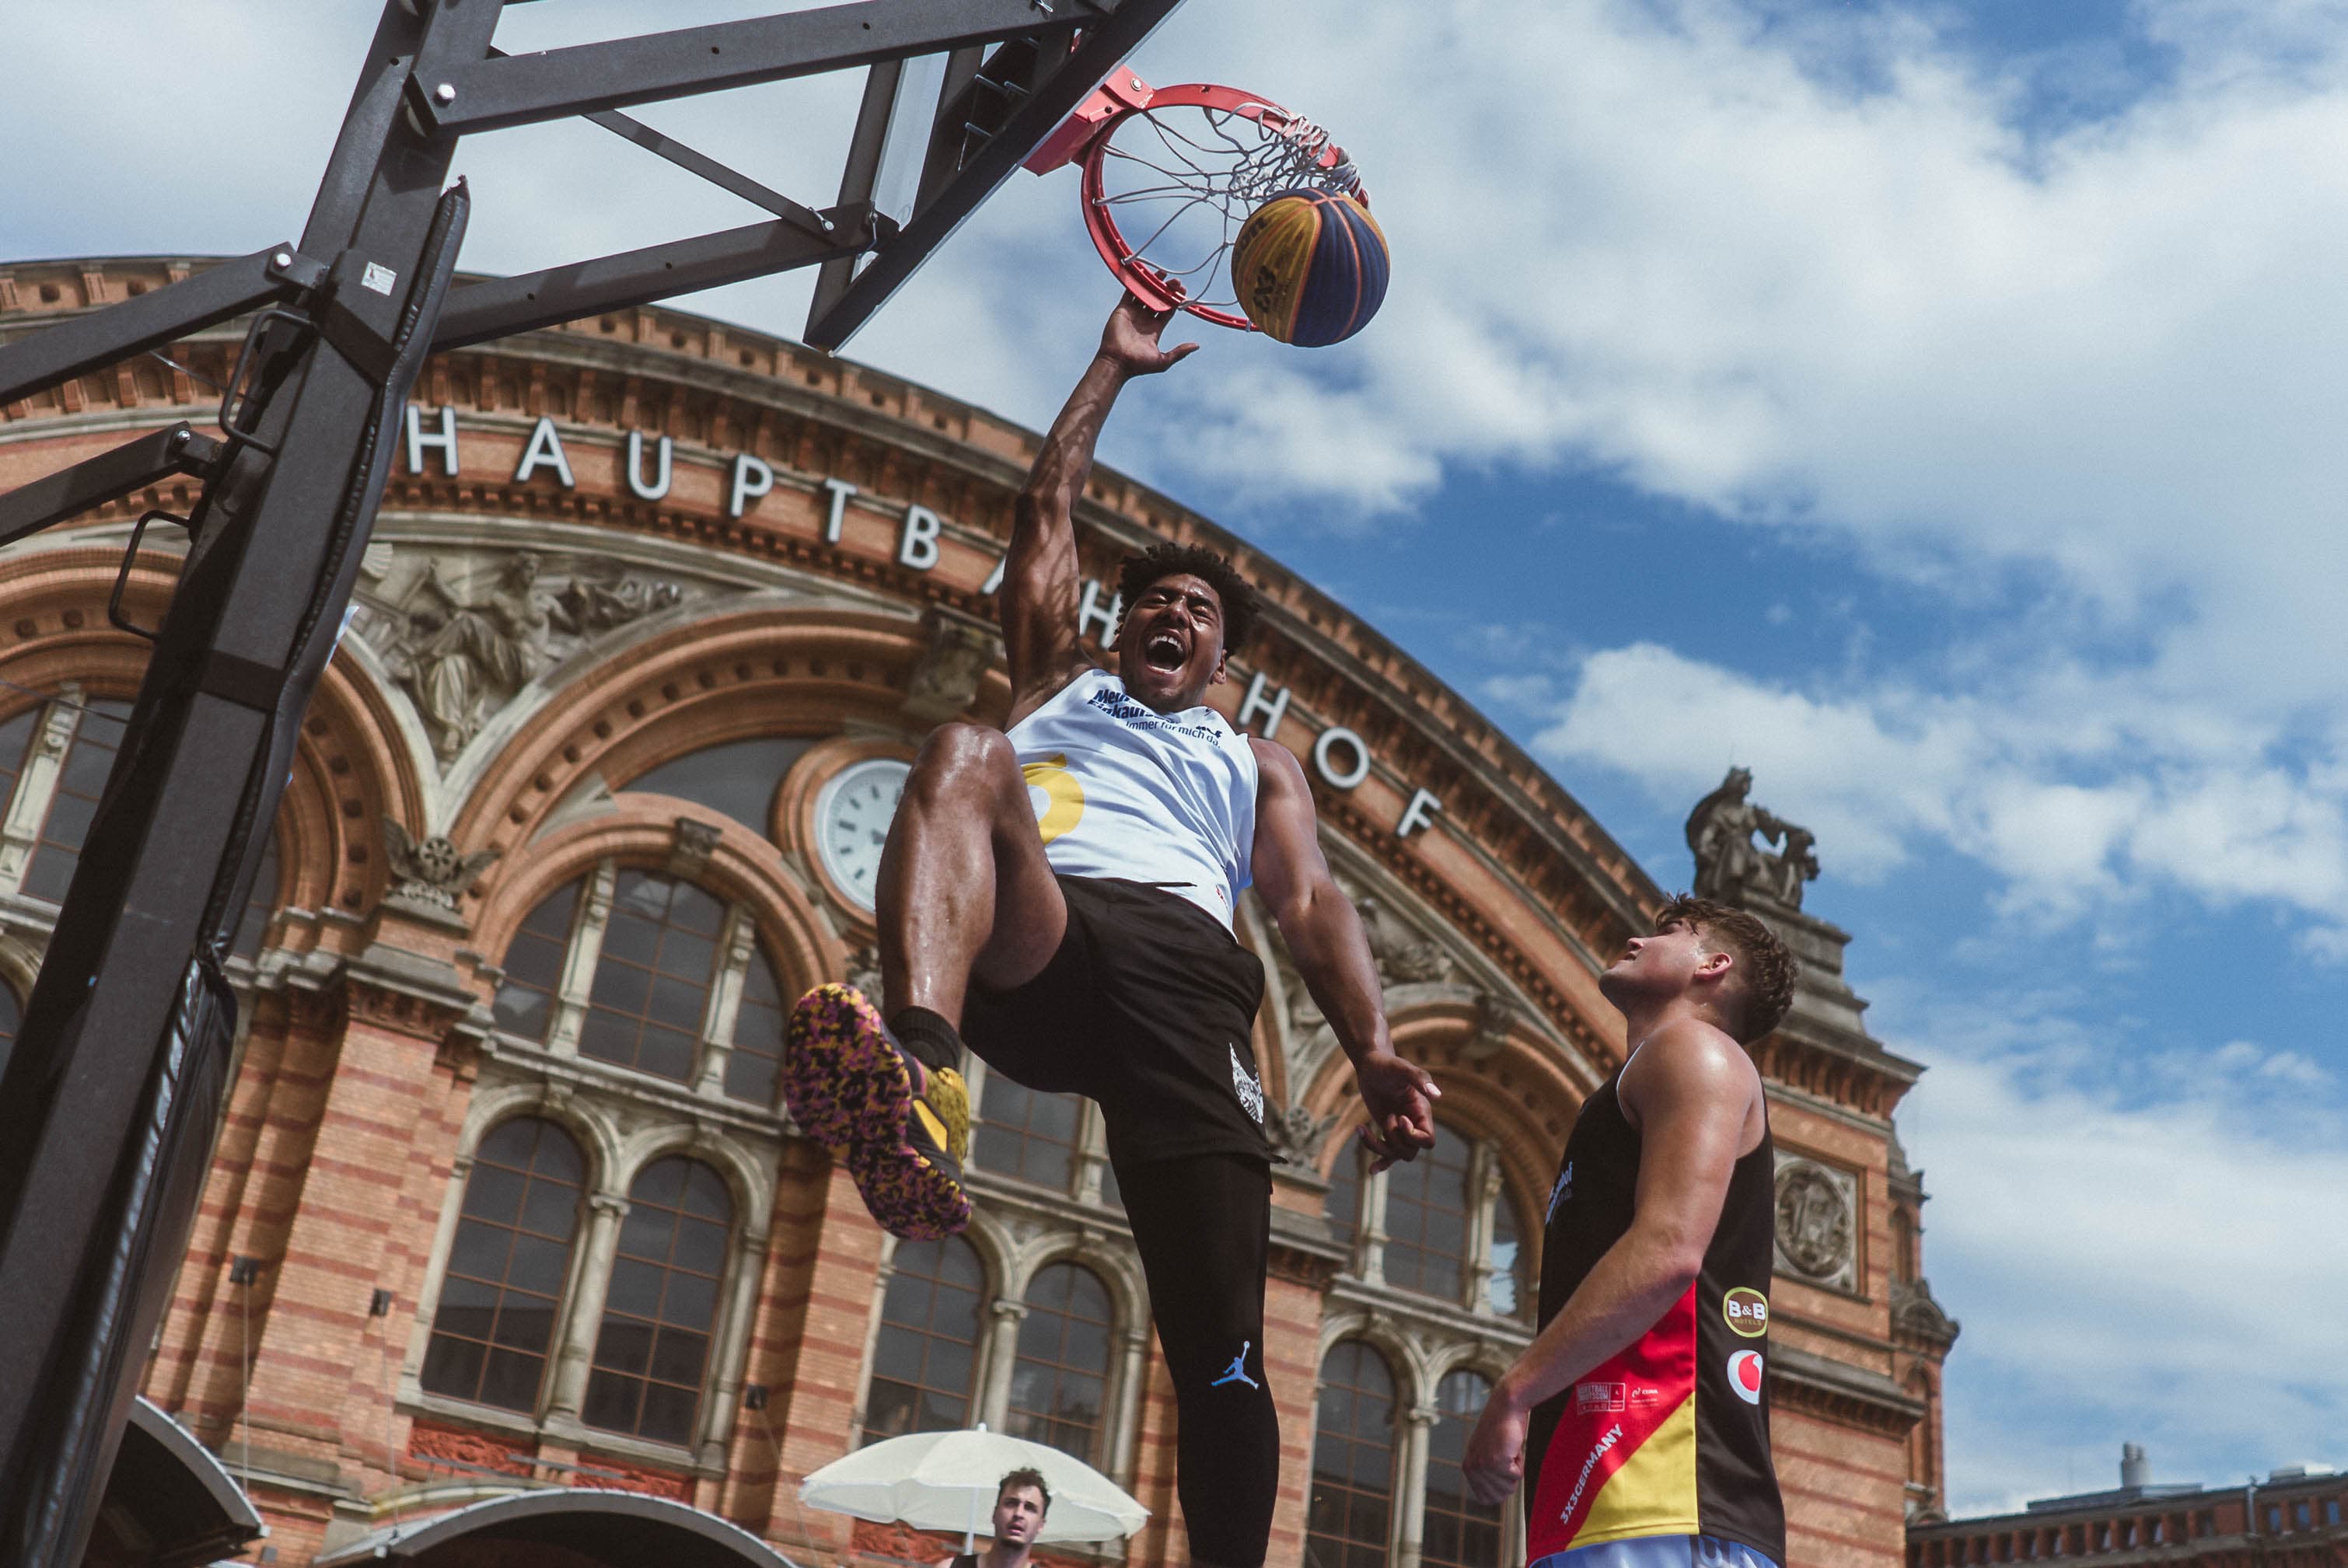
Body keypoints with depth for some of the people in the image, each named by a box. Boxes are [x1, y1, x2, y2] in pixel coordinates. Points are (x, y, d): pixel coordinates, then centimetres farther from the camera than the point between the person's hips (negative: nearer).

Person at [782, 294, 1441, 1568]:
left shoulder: (1255, 767, 34)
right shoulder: (1056, 689, 37)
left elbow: (1310, 903, 17)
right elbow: (1045, 514, 34)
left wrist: (1372, 1051, -1)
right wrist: (1113, 367, 40)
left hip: (1180, 959, 1)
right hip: (1033, 946, -1)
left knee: (1221, 1354, -14)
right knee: (965, 754, -33)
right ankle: (916, 1085, -58)